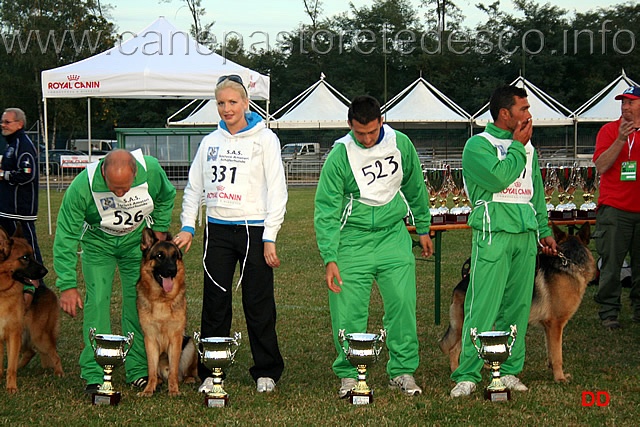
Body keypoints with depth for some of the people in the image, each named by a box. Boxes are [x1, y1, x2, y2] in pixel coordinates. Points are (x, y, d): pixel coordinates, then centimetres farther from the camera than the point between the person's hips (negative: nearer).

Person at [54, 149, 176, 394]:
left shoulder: (151, 170, -27)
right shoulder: (82, 186, -33)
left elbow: (166, 196, 0)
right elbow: (65, 236, -26)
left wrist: (160, 228, -1)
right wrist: (67, 285, -28)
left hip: (137, 241, 2)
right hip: (97, 243, -2)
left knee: (139, 305, -1)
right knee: (96, 302, -12)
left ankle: (139, 371, 8)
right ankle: (94, 376, -6)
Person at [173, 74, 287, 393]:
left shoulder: (264, 139, 0)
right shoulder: (210, 142, 12)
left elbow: (276, 190, -4)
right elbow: (194, 187, 17)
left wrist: (270, 238, -9)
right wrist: (187, 226, 4)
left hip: (253, 229, -4)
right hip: (217, 230, 4)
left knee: (259, 305, 1)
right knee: (215, 303, 4)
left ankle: (267, 372, 13)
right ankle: (211, 373, 13)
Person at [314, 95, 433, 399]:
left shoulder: (401, 144, -1)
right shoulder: (339, 156, -12)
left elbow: (415, 188, 15)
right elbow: (326, 211, -11)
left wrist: (423, 229, 21)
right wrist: (329, 259, -17)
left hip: (393, 237, 3)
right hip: (352, 241, -2)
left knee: (403, 304, -2)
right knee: (349, 312, -2)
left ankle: (403, 371, 11)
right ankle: (348, 374, 12)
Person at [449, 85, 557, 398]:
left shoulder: (527, 147, 18)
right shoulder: (478, 145, -3)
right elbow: (499, 177, -19)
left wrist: (544, 229, 20)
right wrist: (518, 146, -7)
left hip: (526, 234, 6)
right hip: (493, 233, -6)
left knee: (518, 306, 7)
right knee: (483, 307, -8)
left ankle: (509, 371, 15)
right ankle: (467, 375, -4)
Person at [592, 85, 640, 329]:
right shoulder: (610, 130, 2)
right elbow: (601, 166, -9)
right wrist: (620, 140, -17)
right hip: (615, 207, -3)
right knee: (611, 264, -2)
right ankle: (609, 312, 5)